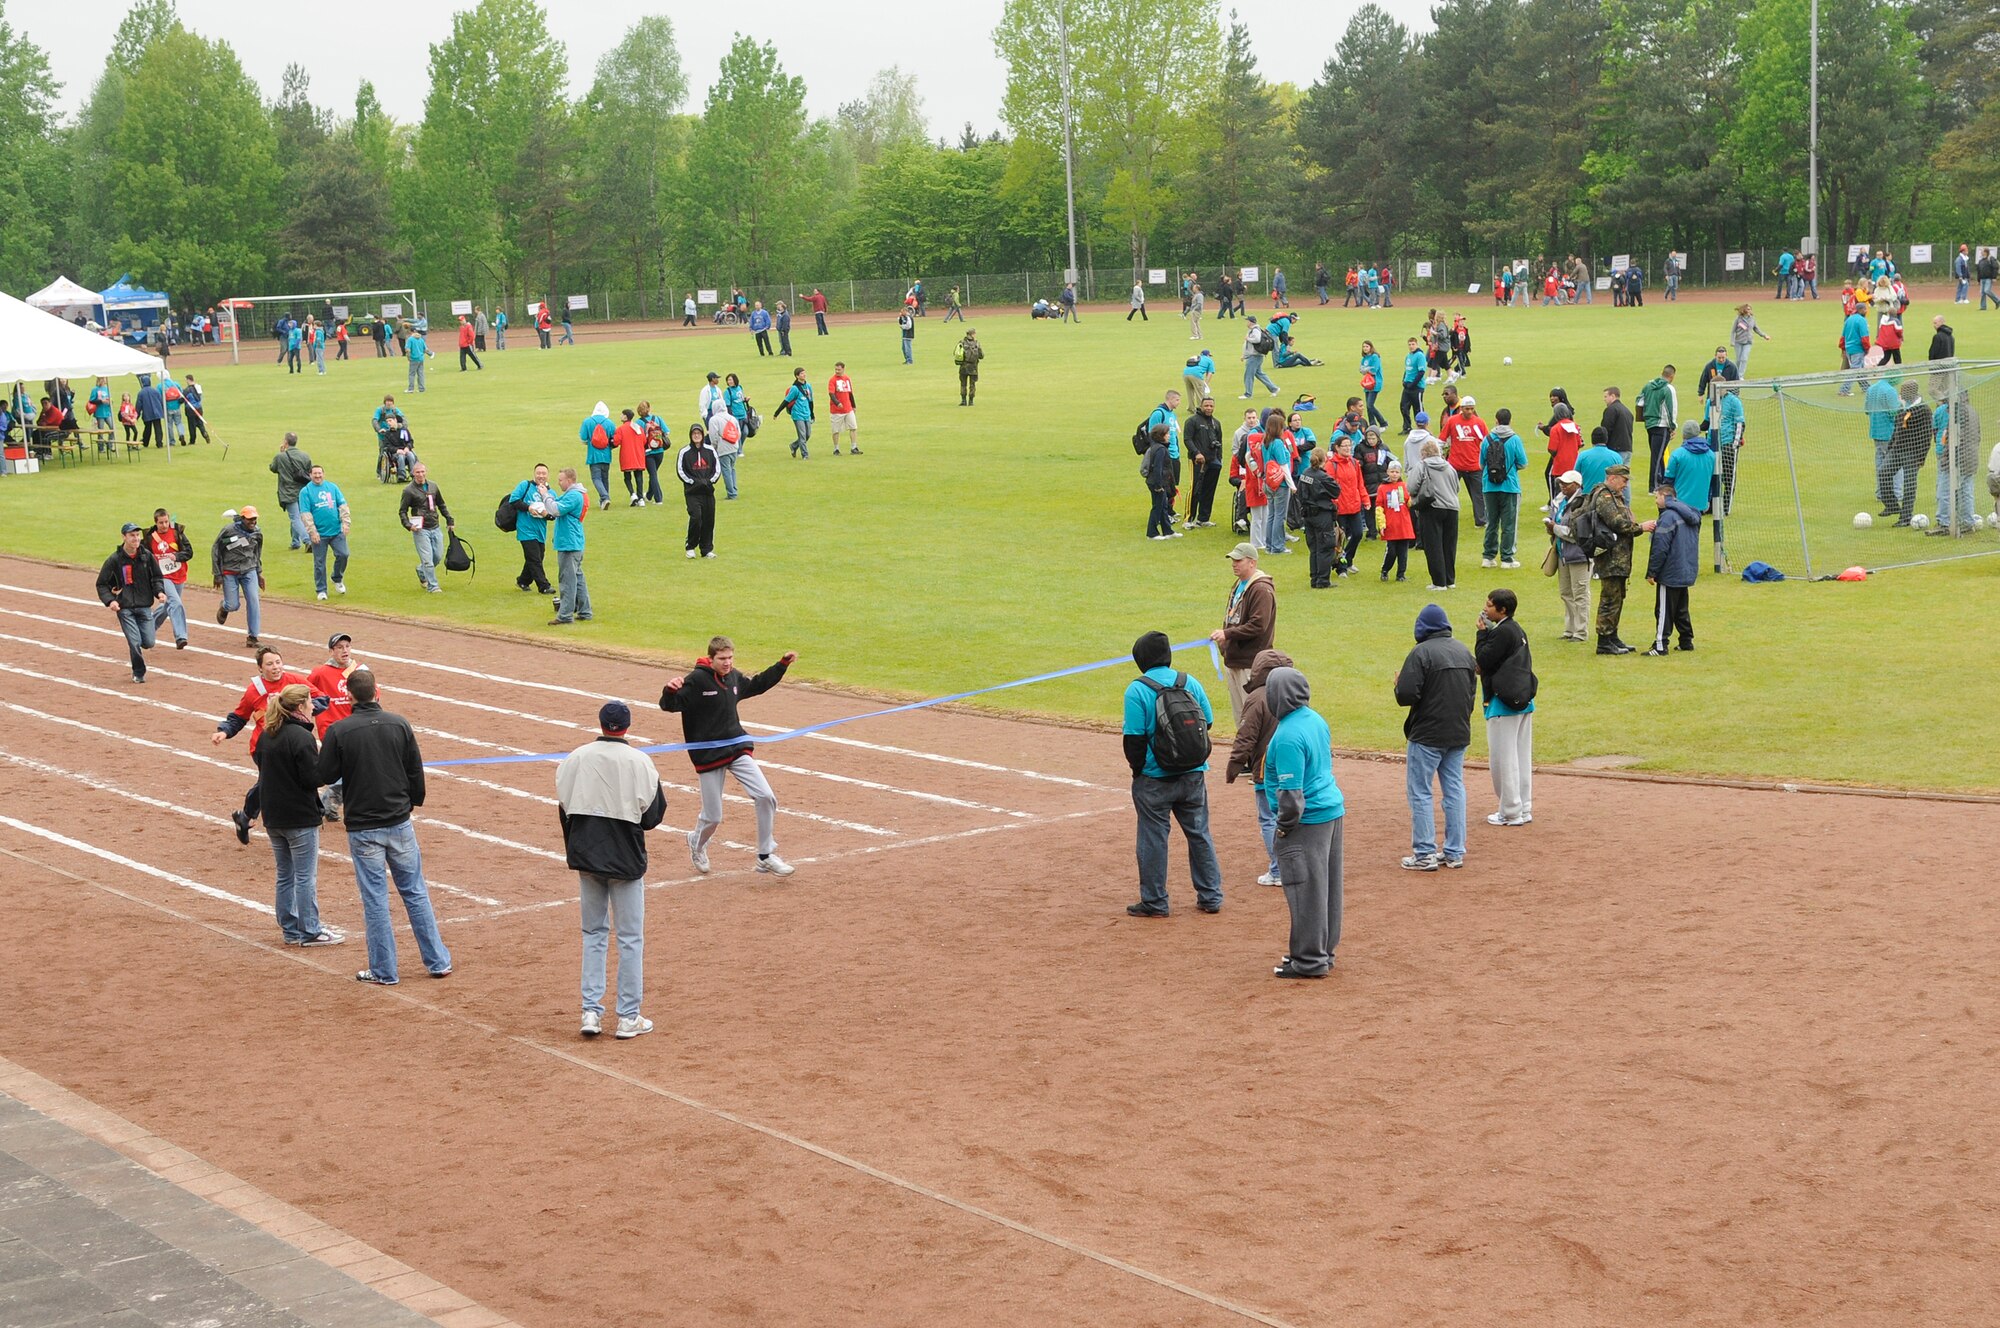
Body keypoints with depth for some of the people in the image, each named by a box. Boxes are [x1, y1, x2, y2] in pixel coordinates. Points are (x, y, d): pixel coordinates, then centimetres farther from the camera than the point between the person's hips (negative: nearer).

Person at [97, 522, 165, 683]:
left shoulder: (147, 556, 1)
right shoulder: (115, 559, -8)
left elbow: (156, 577, 12)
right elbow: (101, 584, -2)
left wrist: (159, 591, -8)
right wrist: (110, 601, -17)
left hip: (144, 606, 3)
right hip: (124, 608, -3)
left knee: (148, 643, 0)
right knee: (135, 642, -9)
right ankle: (138, 673, 13)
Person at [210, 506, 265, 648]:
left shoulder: (257, 533, 0)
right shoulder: (228, 531, -14)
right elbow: (215, 551, -5)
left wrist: (259, 573, 15)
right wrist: (217, 574, -5)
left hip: (249, 571, 3)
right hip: (229, 572, -3)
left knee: (253, 602, -10)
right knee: (233, 606, -1)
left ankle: (252, 638, -4)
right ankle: (224, 607, 39)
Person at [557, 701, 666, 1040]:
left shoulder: (575, 759, 0)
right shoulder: (639, 762, -10)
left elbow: (564, 811, 6)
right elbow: (652, 817, -7)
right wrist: (660, 792, 14)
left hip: (586, 858, 3)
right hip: (626, 860, -3)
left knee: (594, 933, 16)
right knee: (630, 937, 6)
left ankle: (591, 1011, 10)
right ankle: (629, 1017, 9)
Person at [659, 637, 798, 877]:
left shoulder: (734, 677, 6)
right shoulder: (696, 680, -14)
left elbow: (758, 685, 26)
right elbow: (670, 705, -20)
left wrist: (783, 664, 23)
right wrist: (670, 690, -42)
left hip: (737, 747, 5)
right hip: (708, 755, -5)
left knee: (766, 797, -9)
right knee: (712, 816, 3)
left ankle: (765, 857, 4)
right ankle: (697, 844, 39)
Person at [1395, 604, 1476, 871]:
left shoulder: (1421, 653, -15)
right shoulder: (1464, 652, 8)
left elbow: (1406, 695, -22)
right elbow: (1472, 692, 16)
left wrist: (1398, 685, -1)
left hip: (1427, 735, -7)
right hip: (1459, 735, 7)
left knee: (1419, 792, 2)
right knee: (1455, 790, 12)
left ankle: (1424, 854, 1)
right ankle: (1455, 852, 15)